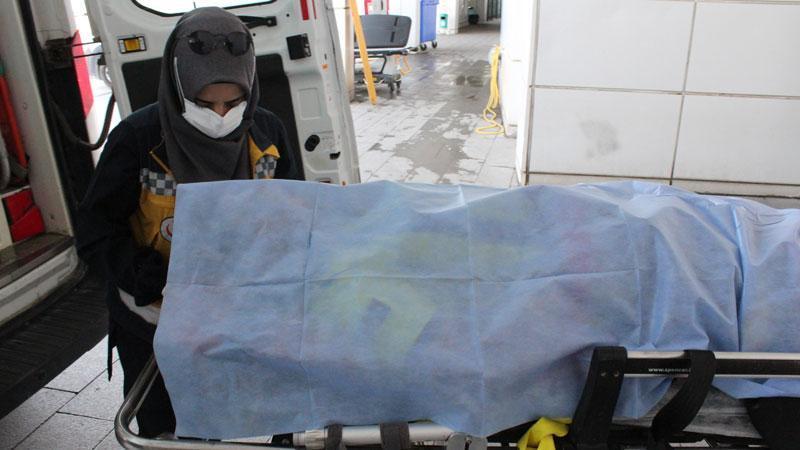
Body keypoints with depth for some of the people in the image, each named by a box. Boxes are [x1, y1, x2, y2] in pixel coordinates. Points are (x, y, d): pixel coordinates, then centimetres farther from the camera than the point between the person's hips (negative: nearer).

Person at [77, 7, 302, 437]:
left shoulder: (266, 132, -11)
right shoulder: (137, 139, -19)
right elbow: (96, 229, -12)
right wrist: (155, 283, -26)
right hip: (154, 327, -2)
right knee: (163, 431, 17)